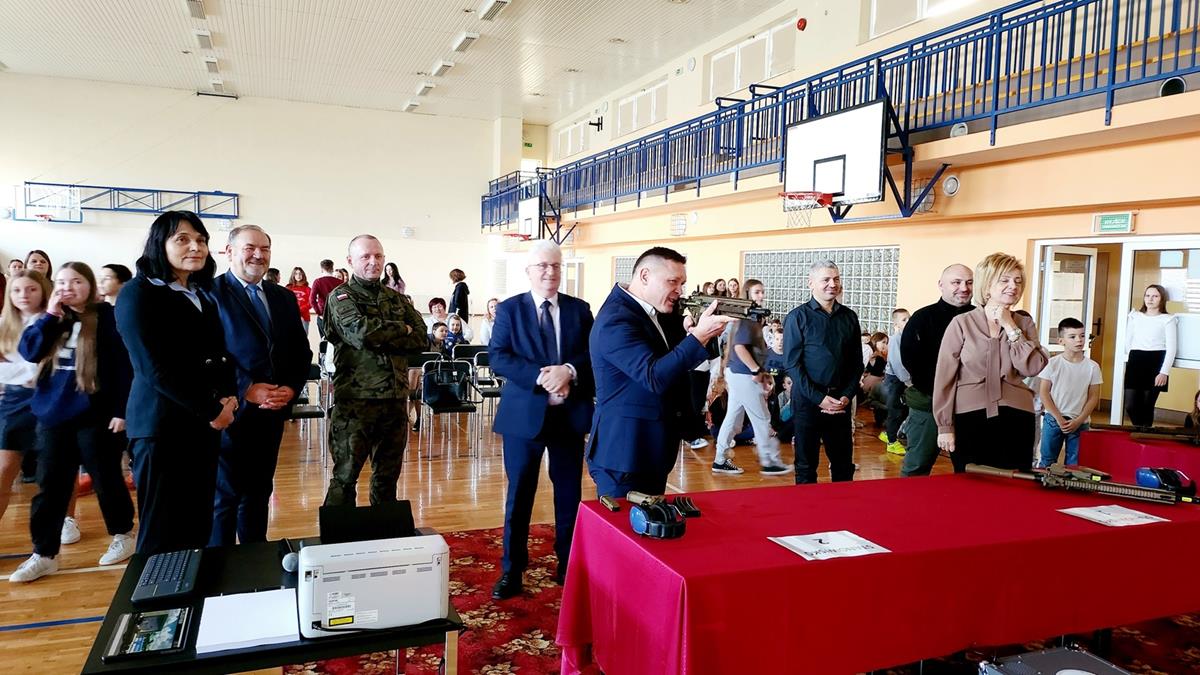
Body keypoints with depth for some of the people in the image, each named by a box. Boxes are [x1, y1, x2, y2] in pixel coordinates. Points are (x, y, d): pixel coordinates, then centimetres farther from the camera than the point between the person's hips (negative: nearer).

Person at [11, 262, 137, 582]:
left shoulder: (107, 316, -6)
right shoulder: (53, 319, 11)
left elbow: (123, 364, -10)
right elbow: (29, 351, -2)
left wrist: (121, 409, -14)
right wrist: (50, 315, -10)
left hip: (95, 414, -5)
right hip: (52, 414, 5)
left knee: (106, 479, 6)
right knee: (50, 485, 8)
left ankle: (123, 535, 25)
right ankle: (43, 554, 16)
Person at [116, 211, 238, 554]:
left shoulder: (203, 296, 15)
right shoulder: (139, 293, -7)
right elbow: (155, 367, -15)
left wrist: (228, 396, -4)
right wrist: (211, 410, -13)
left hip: (205, 424, 7)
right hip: (163, 426, -7)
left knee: (198, 529, 12)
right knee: (161, 534, 1)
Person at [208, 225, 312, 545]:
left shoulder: (284, 297, 14)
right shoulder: (210, 293, -5)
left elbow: (301, 351, 13)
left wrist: (291, 388, -3)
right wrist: (246, 389, -19)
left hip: (273, 411, 6)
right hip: (231, 410, -6)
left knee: (259, 494, 16)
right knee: (224, 496, 2)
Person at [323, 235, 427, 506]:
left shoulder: (397, 299, 14)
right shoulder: (341, 298, -1)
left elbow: (421, 338, 1)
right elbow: (361, 332, -19)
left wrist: (380, 337, -12)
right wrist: (401, 330, -5)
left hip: (395, 398, 5)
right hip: (355, 399, -5)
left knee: (388, 475, 14)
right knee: (346, 475, 3)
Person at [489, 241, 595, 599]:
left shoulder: (579, 309, 5)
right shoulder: (509, 309, -1)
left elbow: (594, 354, 0)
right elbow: (498, 357, -10)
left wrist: (569, 371, -20)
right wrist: (541, 376, -22)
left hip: (569, 414, 2)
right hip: (524, 414, -2)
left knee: (569, 494, 12)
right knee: (519, 494, 7)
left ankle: (568, 565, 29)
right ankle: (511, 570, 21)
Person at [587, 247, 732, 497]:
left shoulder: (660, 314, 9)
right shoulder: (616, 320, -19)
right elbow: (655, 377, -27)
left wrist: (706, 331, -4)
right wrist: (699, 335, -31)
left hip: (654, 449, 10)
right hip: (623, 452, -9)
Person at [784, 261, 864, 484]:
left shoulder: (849, 317, 8)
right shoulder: (798, 317, -5)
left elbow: (857, 363, 9)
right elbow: (792, 364, -9)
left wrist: (847, 395, -5)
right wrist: (819, 398, -14)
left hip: (841, 400, 4)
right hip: (807, 400, -4)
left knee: (844, 464, 11)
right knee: (806, 465, 6)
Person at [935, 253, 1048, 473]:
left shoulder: (1024, 324, 8)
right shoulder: (961, 323, -2)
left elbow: (1033, 368, -6)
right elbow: (945, 377, -2)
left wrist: (1011, 328, -7)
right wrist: (944, 426, -4)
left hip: (1016, 420, 3)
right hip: (970, 419, -2)